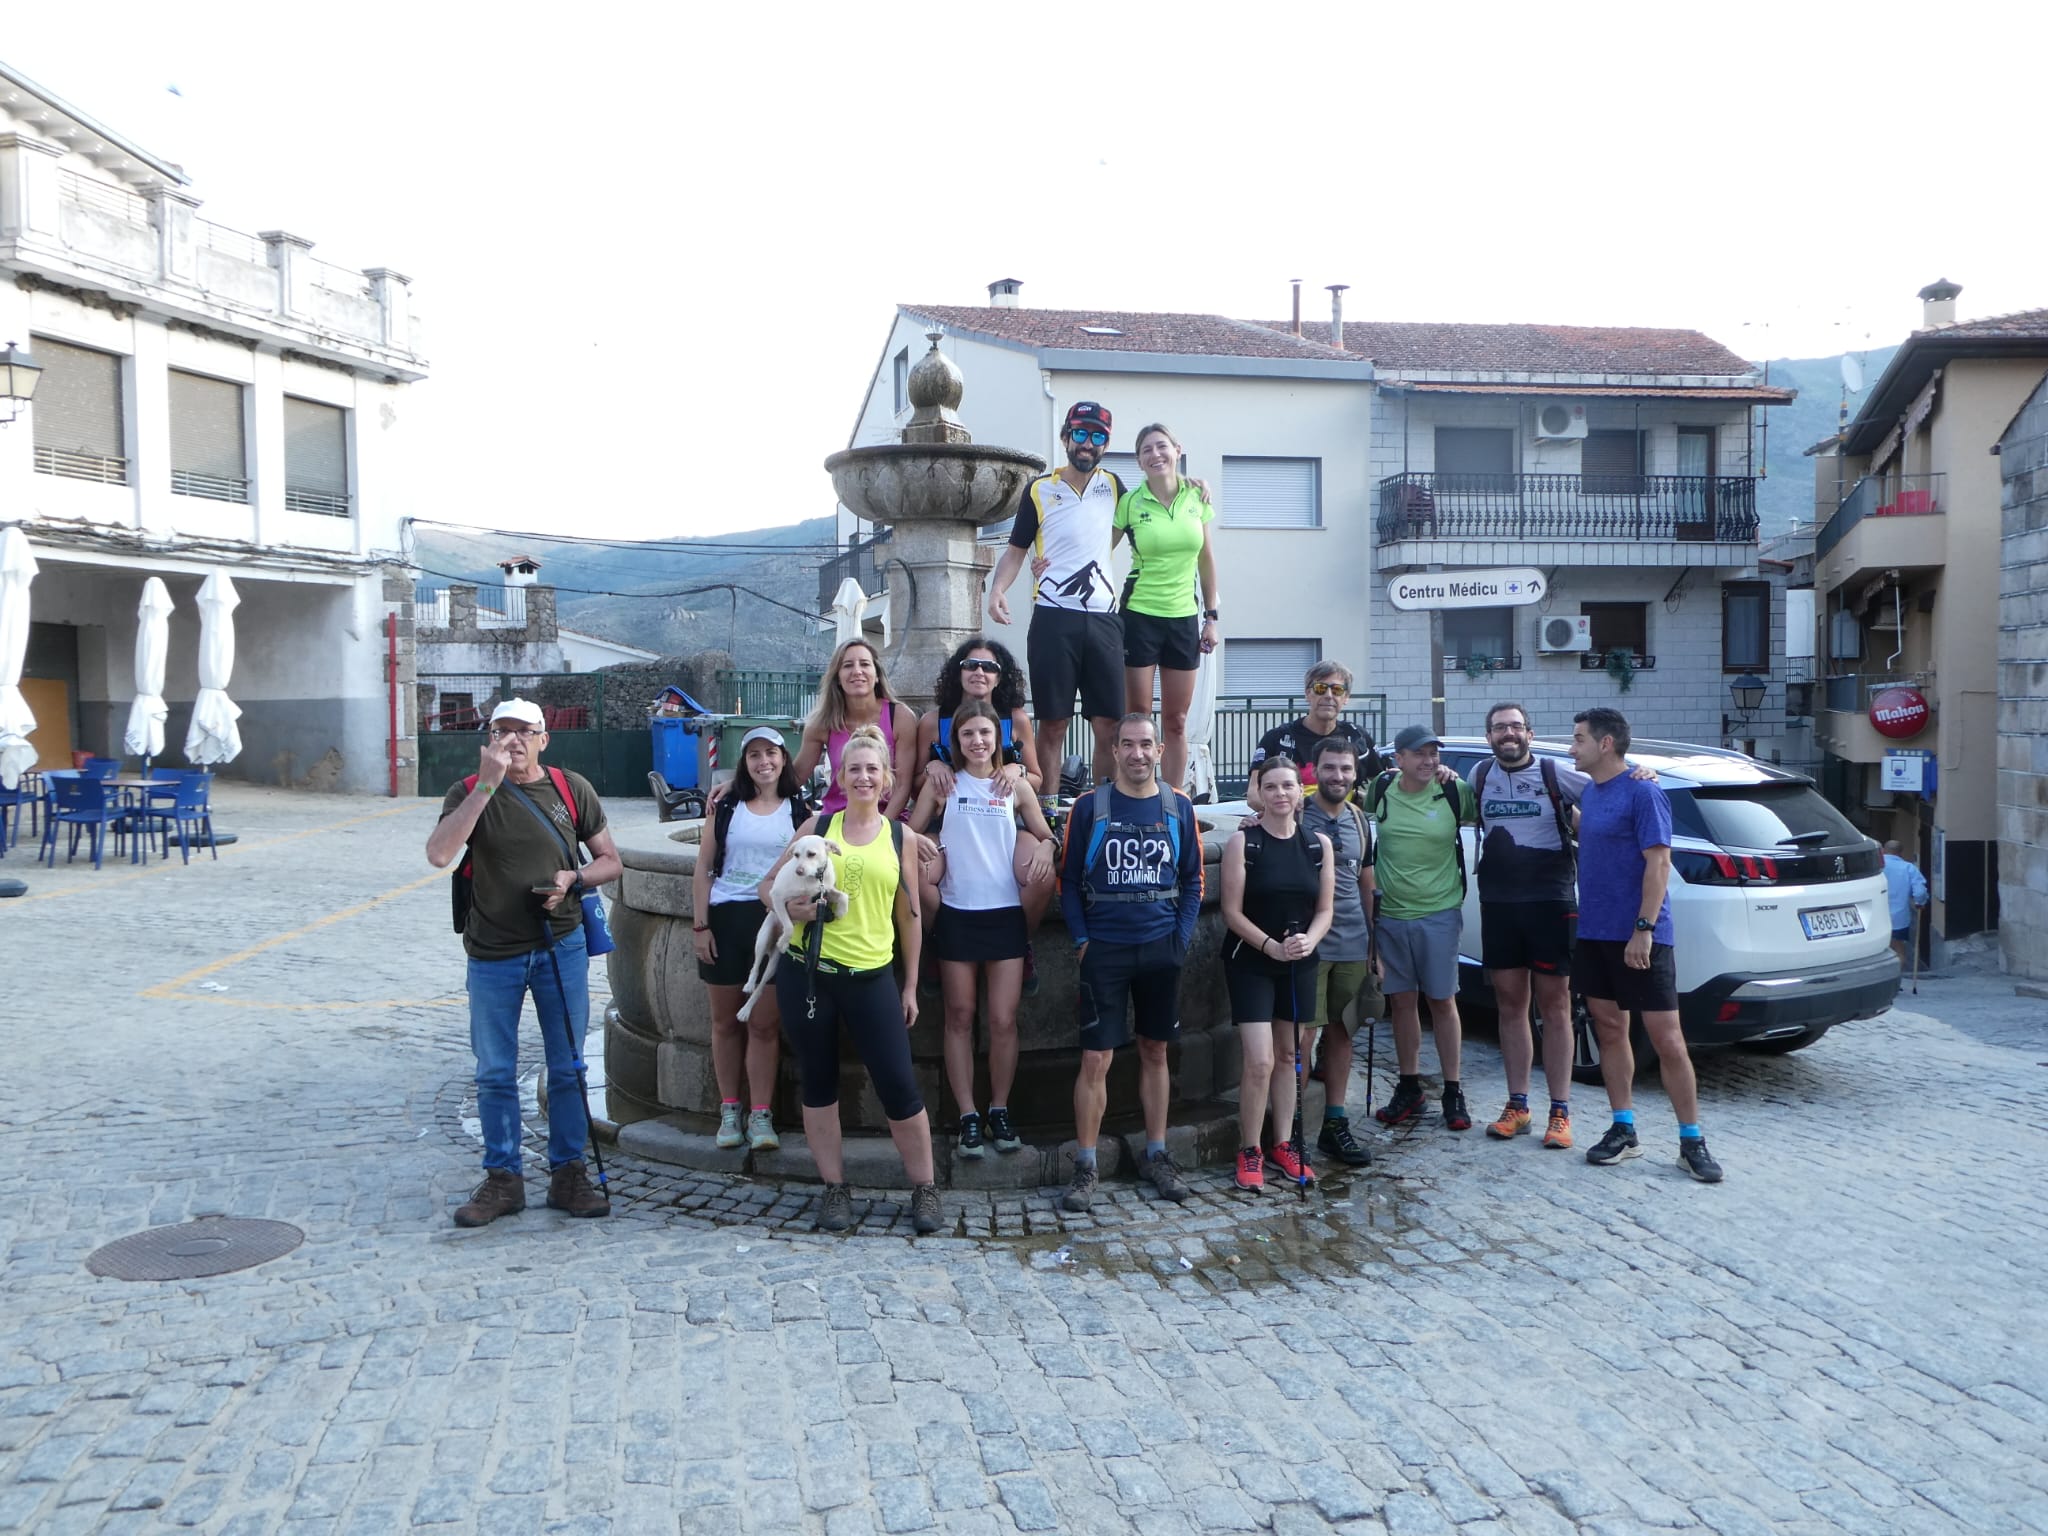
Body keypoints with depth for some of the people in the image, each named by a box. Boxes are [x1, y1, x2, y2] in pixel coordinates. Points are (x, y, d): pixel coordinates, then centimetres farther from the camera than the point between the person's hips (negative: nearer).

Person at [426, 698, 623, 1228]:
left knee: (567, 1067, 7)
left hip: (561, 947, 1)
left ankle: (568, 1174, 19)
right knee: (495, 1073, 8)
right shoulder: (470, 792, -4)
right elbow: (439, 854, -23)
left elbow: (611, 861, 7)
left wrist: (573, 878, -14)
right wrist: (487, 783, -25)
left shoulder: (572, 789, 1)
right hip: (493, 955, -1)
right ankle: (502, 1178, 20)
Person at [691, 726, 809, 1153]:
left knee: (764, 1024, 1)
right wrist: (700, 925, -2)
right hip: (725, 918, 1)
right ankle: (729, 1110, 19)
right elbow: (703, 870, 5)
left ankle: (761, 1115, 7)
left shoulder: (800, 812, 4)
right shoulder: (725, 809, 6)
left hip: (775, 922, -1)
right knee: (725, 1021, 8)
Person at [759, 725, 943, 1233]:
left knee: (899, 1085, -2)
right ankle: (835, 1188, 23)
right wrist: (788, 905, -12)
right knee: (818, 1082, 9)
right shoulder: (819, 825, 6)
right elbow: (769, 882, 11)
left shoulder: (900, 837, 6)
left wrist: (910, 987, 10)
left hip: (872, 977, -1)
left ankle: (924, 1189, 14)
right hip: (806, 971, 1)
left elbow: (909, 916, 11)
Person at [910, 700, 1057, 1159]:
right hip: (957, 915, 0)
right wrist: (923, 850, -14)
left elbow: (1045, 835, 14)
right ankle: (968, 1117, 11)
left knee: (1003, 1020, -1)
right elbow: (909, 832, 6)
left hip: (1006, 914, 0)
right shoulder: (943, 783, 4)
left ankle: (1000, 1111, 14)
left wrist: (1044, 848, -8)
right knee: (960, 1017, 4)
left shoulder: (1014, 786, 6)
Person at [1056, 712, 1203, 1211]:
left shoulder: (1179, 807, 3)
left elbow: (1193, 879, 9)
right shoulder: (1089, 807, -3)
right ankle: (1085, 1167, 8)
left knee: (1154, 1052, 12)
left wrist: (1182, 936, 0)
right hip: (1105, 949, -2)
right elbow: (1068, 879, 2)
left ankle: (1156, 1155, 25)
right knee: (1095, 1058, -3)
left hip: (1162, 947, 2)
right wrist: (1082, 940, -5)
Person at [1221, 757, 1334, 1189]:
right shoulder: (1243, 842, -8)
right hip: (1250, 961, -4)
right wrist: (1272, 946, -21)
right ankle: (1249, 1151, 5)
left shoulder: (1319, 844, 3)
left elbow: (1324, 910, 4)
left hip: (1300, 964, 4)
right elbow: (1232, 912, -10)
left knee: (1288, 1055, 13)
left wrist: (1309, 941, -16)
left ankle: (1282, 1144, 25)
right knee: (1260, 1061, -10)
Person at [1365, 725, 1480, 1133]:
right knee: (1402, 1000, 10)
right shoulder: (1380, 790, -2)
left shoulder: (1455, 792, -5)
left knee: (1442, 1001, 4)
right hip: (1390, 913, 2)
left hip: (1439, 913, -2)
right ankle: (1409, 1088, 23)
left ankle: (1453, 1092, 15)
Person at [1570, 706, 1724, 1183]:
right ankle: (1623, 1131, 20)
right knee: (1609, 1029, 11)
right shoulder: (1589, 792, 12)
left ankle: (1692, 1142, 4)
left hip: (1638, 937, -8)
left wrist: (1643, 928, -21)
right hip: (1594, 933, 8)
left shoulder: (1641, 792, -12)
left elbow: (1658, 862, -16)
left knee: (1667, 1039, -4)